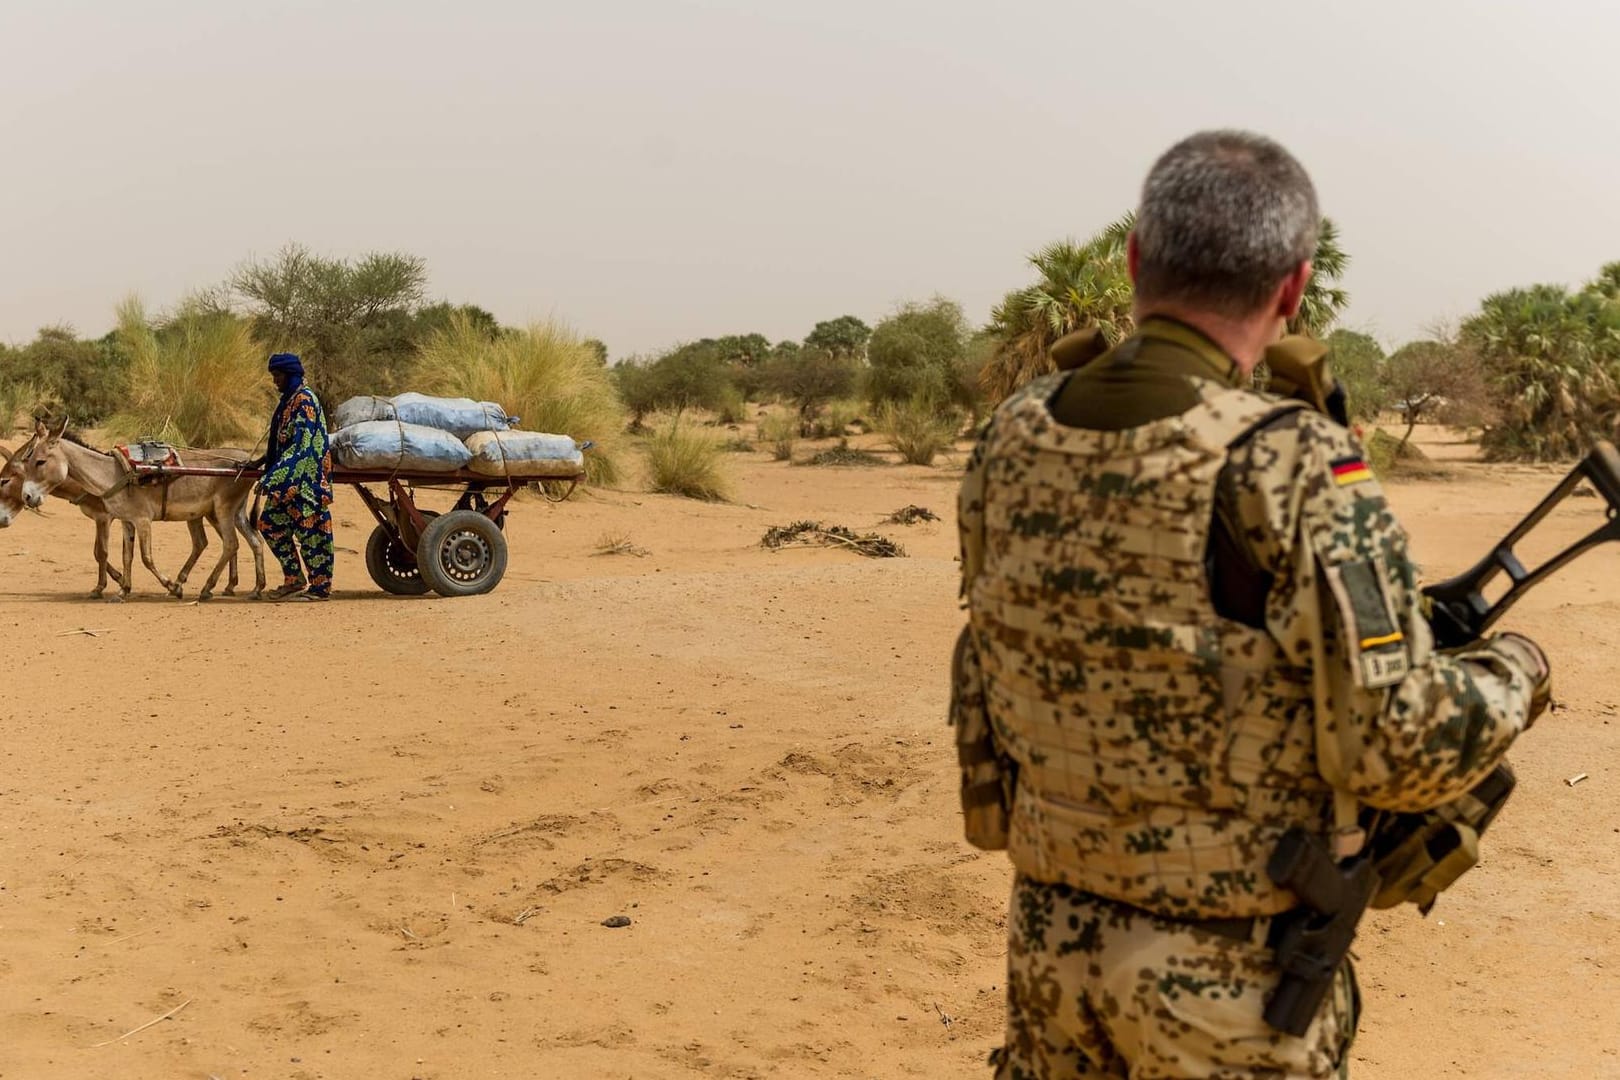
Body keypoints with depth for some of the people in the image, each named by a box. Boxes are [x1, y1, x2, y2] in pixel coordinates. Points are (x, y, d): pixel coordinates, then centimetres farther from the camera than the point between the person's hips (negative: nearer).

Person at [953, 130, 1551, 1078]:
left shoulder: (1014, 437, -3)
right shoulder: (1294, 468, -22)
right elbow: (1399, 747, -19)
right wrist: (1518, 672, 0)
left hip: (1051, 937, 5)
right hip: (1231, 976, -5)